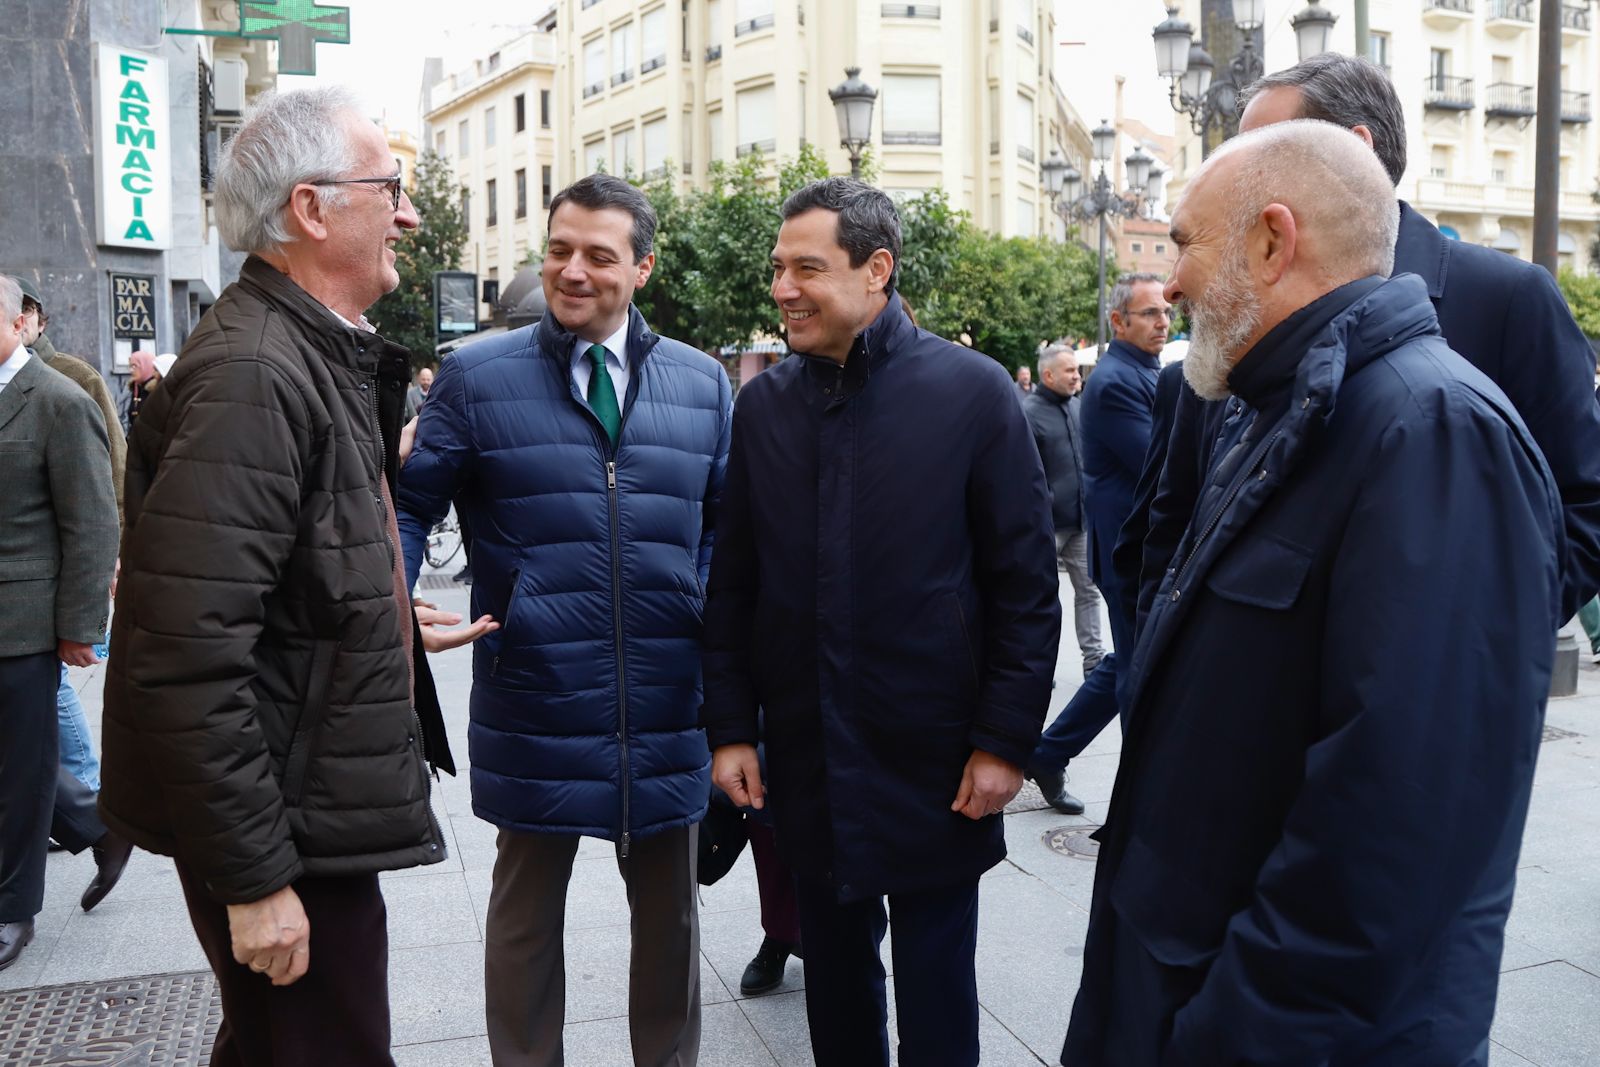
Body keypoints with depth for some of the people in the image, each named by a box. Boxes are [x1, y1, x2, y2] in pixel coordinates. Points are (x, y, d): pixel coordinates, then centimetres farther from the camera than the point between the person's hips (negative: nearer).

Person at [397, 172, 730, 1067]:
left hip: (669, 706, 3)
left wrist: (711, 618, -1)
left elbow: (726, 524, 11)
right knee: (526, 913, 16)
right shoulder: (476, 377, -3)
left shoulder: (702, 382, 5)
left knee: (669, 912, 19)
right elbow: (412, 507, 1)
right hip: (534, 707, -2)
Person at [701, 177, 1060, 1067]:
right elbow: (733, 584, 6)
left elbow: (1028, 584, -7)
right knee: (835, 978, 18)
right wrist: (731, 726, 2)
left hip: (935, 760, -3)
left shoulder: (974, 390, -8)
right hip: (809, 762, 3)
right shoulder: (763, 403, 3)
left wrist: (1005, 742, -9)